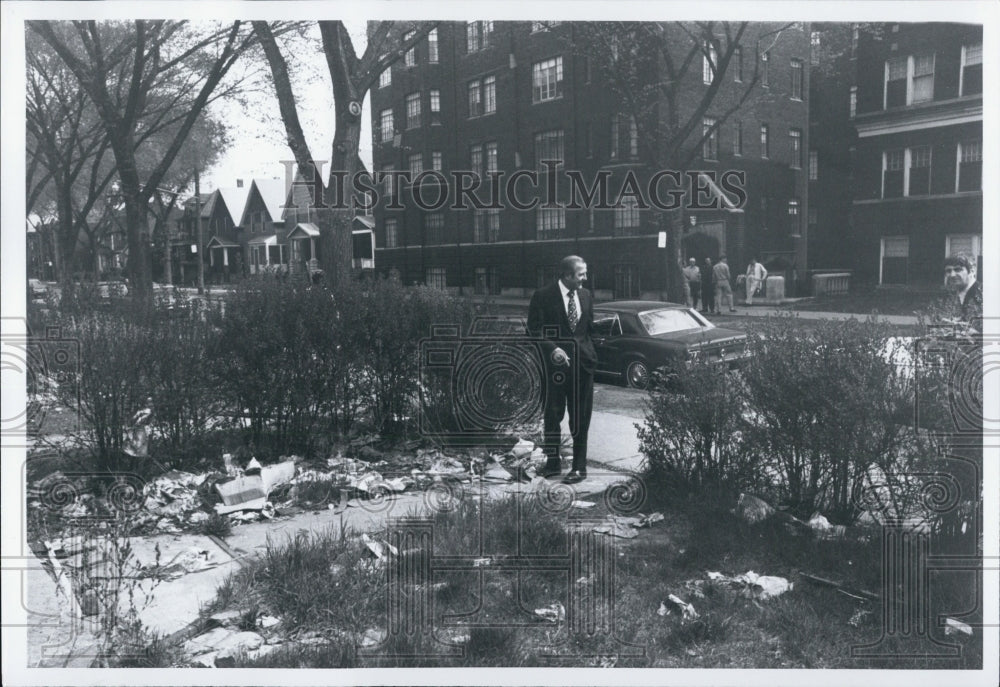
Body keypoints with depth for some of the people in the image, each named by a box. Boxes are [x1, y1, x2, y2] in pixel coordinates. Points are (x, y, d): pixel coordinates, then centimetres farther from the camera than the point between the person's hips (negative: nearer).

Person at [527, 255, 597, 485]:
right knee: (553, 413, 5)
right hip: (556, 362, -3)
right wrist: (553, 348, -20)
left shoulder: (586, 295, 8)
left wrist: (588, 352, 8)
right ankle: (553, 461, 21)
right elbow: (534, 329, -8)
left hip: (583, 362, 4)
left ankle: (579, 466, 14)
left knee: (581, 418, 6)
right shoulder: (543, 296, -7)